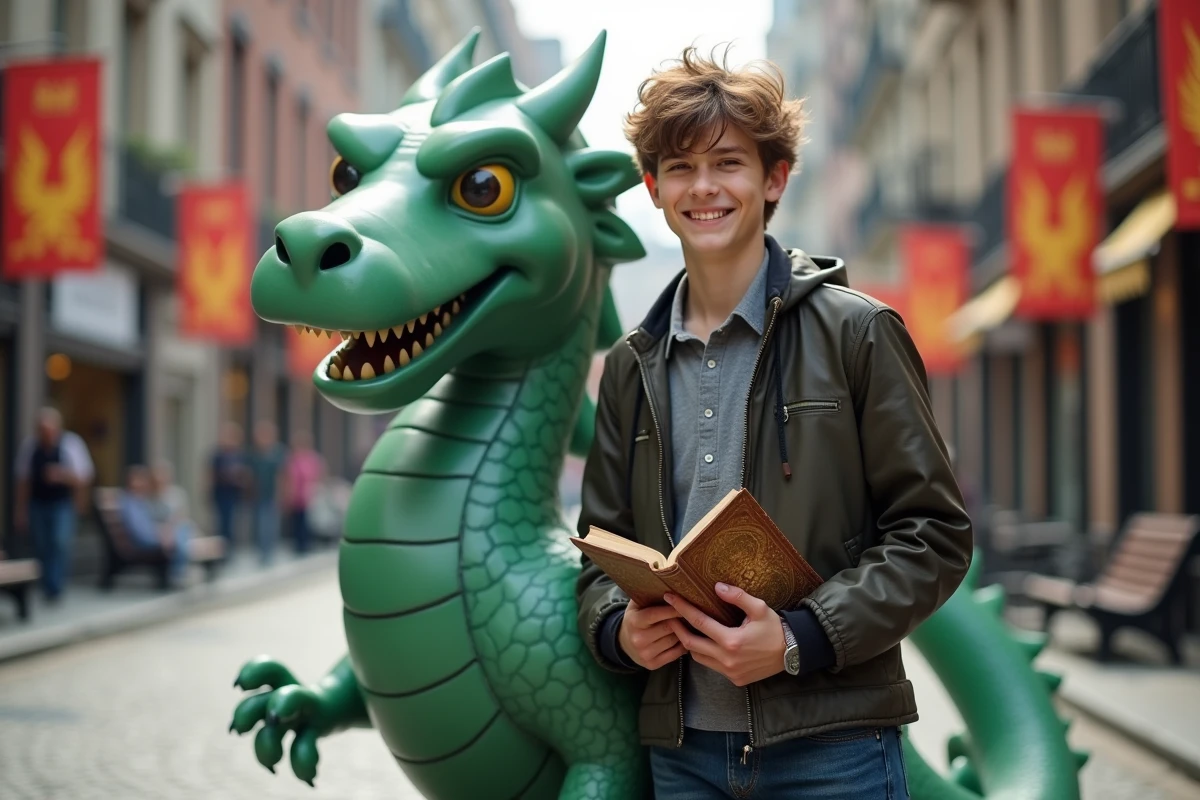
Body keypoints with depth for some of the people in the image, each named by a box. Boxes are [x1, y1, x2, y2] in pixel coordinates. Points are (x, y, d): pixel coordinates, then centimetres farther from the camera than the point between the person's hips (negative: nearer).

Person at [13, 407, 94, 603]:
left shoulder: (71, 444, -11)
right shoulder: (29, 446, -6)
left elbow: (84, 478, -5)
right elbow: (23, 481, 4)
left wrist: (64, 476, -25)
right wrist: (21, 511, 8)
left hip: (63, 505, -2)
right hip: (37, 505, 2)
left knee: (60, 543, -18)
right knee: (42, 549, 7)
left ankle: (54, 588, -11)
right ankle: (49, 589, 25)